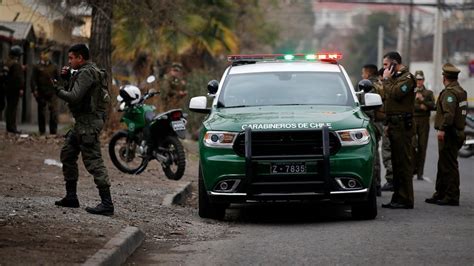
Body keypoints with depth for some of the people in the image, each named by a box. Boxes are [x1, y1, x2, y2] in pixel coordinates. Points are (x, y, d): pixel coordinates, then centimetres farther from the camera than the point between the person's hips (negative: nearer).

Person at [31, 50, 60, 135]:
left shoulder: (53, 67, 13)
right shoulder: (37, 67, 6)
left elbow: (58, 78, 15)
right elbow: (33, 79, 1)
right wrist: (34, 90, -9)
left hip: (52, 93, 1)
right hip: (41, 93, -1)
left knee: (54, 112, -8)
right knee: (41, 112, 6)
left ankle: (53, 131, -4)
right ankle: (42, 131, 14)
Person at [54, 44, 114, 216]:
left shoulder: (86, 73, -15)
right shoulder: (83, 72, 18)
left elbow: (74, 97, -23)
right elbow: (74, 92, 22)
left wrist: (58, 90, -6)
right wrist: (67, 79, 9)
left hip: (88, 124, -11)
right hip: (82, 123, 11)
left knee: (93, 161, -13)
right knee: (67, 155, 18)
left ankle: (107, 203, -16)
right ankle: (71, 197, 25)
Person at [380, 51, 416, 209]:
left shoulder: (406, 78, -10)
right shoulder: (396, 77, 22)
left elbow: (395, 94, -24)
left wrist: (386, 80, -10)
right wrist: (389, 124, 23)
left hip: (402, 126, -10)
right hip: (395, 125, 10)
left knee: (403, 162, -9)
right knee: (397, 163, 11)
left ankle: (405, 199, -9)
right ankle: (398, 198, 16)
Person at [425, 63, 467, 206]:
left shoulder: (450, 92, -15)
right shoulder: (461, 91, 17)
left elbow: (449, 113, -27)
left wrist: (442, 129, -27)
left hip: (449, 134, -10)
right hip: (458, 132, 10)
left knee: (449, 166, -7)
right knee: (443, 165, 17)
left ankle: (452, 197, -5)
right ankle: (440, 194, 25)